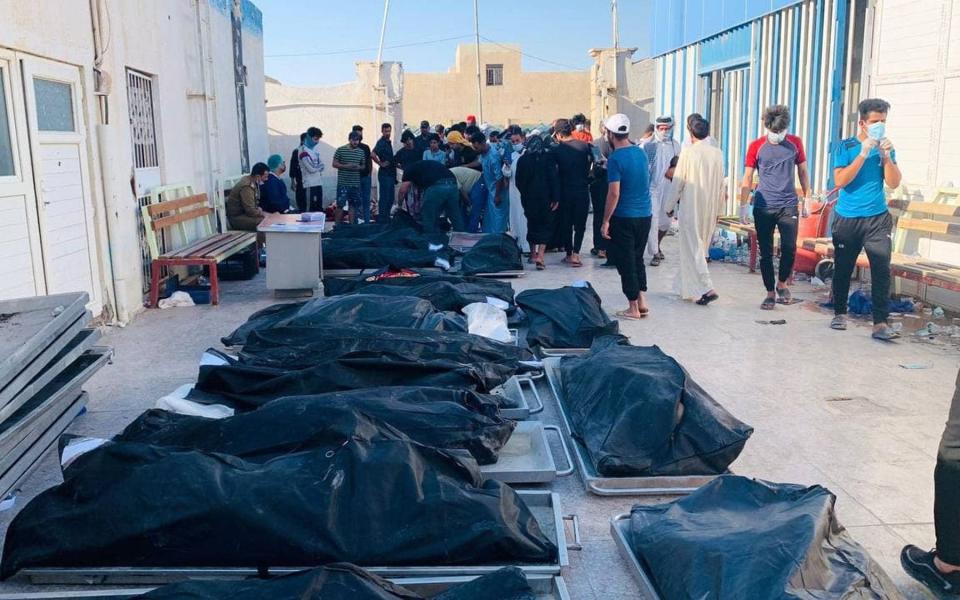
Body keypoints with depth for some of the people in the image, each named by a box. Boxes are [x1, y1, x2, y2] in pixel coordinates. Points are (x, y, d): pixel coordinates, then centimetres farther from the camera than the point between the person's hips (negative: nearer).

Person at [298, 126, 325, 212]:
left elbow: (321, 165, 10)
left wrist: (317, 166, -9)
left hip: (318, 183, 8)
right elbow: (311, 168, -18)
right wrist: (319, 166, 0)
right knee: (308, 210, -5)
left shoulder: (316, 149, 14)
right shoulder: (304, 151, -12)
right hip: (310, 184, -8)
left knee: (319, 208, 12)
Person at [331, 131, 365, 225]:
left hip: (355, 183, 4)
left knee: (353, 205, 8)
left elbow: (363, 165, 18)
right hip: (343, 183, -4)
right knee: (340, 205, -5)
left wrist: (359, 167, -5)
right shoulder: (340, 150, -2)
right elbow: (334, 164, -2)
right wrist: (346, 166, -16)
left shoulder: (361, 152, 11)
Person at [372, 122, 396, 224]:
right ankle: (381, 219, 0)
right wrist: (381, 164, -19)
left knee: (390, 199, 13)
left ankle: (386, 218, 21)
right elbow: (372, 154, -30)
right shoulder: (381, 143, -14)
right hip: (384, 174, -9)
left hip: (391, 174, 9)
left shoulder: (388, 142, 14)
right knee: (384, 198, -5)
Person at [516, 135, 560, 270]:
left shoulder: (522, 160, 0)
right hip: (546, 198, -2)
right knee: (545, 225, 2)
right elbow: (554, 179, -10)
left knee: (532, 223, 18)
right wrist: (556, 198, -9)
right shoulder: (548, 158, -6)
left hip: (529, 198, 3)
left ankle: (533, 253, 29)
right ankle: (540, 255, -12)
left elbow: (518, 181, 2)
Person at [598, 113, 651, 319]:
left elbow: (614, 193, -19)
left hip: (624, 217, -7)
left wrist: (605, 221, -13)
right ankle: (641, 300, 19)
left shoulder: (615, 159, -15)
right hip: (645, 215, 7)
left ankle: (633, 308, 8)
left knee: (626, 263, 3)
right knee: (638, 258, 19)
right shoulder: (641, 153, 6)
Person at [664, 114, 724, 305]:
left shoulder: (688, 153, -13)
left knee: (693, 248, -1)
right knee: (701, 248, 16)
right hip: (710, 209, 5)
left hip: (690, 209, -5)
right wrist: (717, 208, 17)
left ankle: (707, 288, -12)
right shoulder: (717, 153, 0)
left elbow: (678, 183, -9)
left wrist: (670, 206, 3)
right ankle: (688, 287, 27)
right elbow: (721, 184, 6)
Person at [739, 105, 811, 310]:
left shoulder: (795, 143, 5)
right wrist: (743, 206, -3)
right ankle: (770, 293, 15)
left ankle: (782, 283, 17)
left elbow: (803, 172, 14)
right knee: (766, 252, 2)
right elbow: (747, 179, 2)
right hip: (763, 207, -1)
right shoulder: (756, 146, 0)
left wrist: (806, 198, 10)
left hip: (789, 205, 1)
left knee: (790, 248, -9)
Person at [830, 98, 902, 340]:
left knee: (881, 268, -10)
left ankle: (881, 323, -12)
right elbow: (840, 181, -12)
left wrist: (886, 156, -14)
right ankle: (840, 313, 26)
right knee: (843, 268, 8)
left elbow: (894, 183, 0)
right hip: (847, 219, -1)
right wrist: (863, 154, -17)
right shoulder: (846, 147, -1)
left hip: (877, 218, 1)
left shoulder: (886, 147, 7)